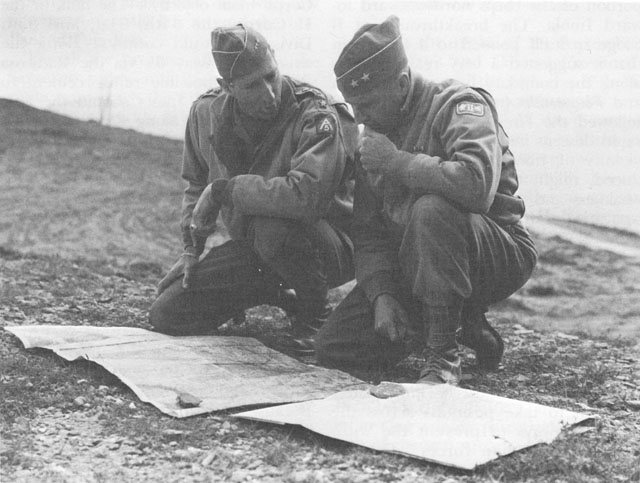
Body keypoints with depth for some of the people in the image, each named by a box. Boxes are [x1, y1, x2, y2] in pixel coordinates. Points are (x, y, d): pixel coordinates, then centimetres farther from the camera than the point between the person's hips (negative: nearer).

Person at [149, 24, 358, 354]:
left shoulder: (317, 117, -24)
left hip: (332, 248, -6)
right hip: (252, 248, 6)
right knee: (165, 317, -2)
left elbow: (306, 194, -41)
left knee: (272, 227, -40)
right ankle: (280, 293, 15)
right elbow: (197, 184, 16)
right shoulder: (206, 113, -3)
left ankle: (313, 312, -9)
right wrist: (191, 248, 5)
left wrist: (223, 189, -29)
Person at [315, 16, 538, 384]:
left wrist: (396, 161, -25)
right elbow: (368, 232, 6)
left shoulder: (460, 105, -14)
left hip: (501, 255, -7)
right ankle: (461, 323, 10)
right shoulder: (374, 136, 8)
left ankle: (445, 357, -24)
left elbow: (476, 185, -36)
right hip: (411, 268, 7)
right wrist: (381, 295, -10)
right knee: (333, 350, -5)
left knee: (431, 209, -38)